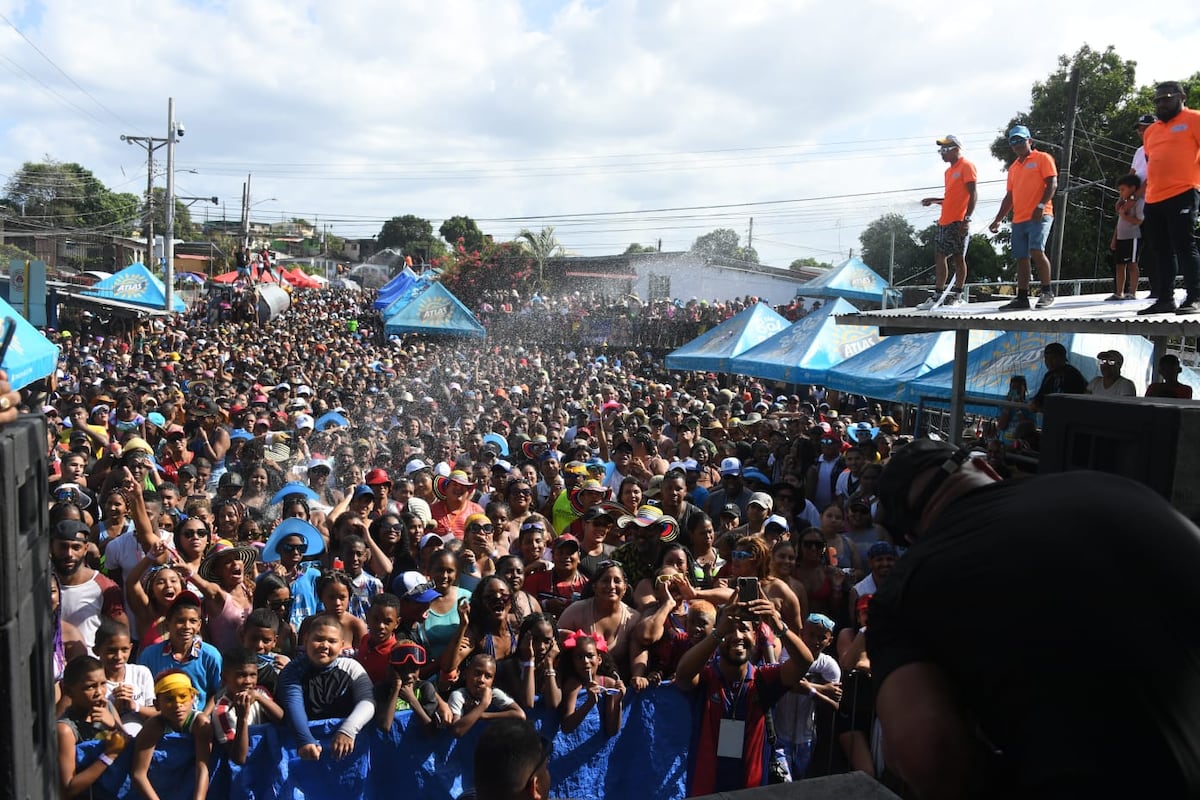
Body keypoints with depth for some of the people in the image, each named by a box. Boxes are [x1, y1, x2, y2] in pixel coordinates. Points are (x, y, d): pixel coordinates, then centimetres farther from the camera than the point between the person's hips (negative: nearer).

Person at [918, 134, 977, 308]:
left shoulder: (966, 166, -4)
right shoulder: (949, 171, 22)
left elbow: (973, 195, -12)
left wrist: (967, 218, -20)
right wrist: (934, 200, 14)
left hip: (959, 222, -9)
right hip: (945, 221, 9)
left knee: (958, 257, -5)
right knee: (939, 256, 5)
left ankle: (956, 297, -2)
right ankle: (938, 296, 8)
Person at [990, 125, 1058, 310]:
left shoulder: (1042, 158, 3)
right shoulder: (1013, 167, 22)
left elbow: (1052, 184, -7)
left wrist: (1041, 206, -20)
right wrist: (998, 219, 18)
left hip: (1039, 216, -7)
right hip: (1018, 219, 7)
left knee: (1036, 251, -20)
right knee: (1021, 258, 5)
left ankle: (1047, 292, -10)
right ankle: (1021, 298, 7)